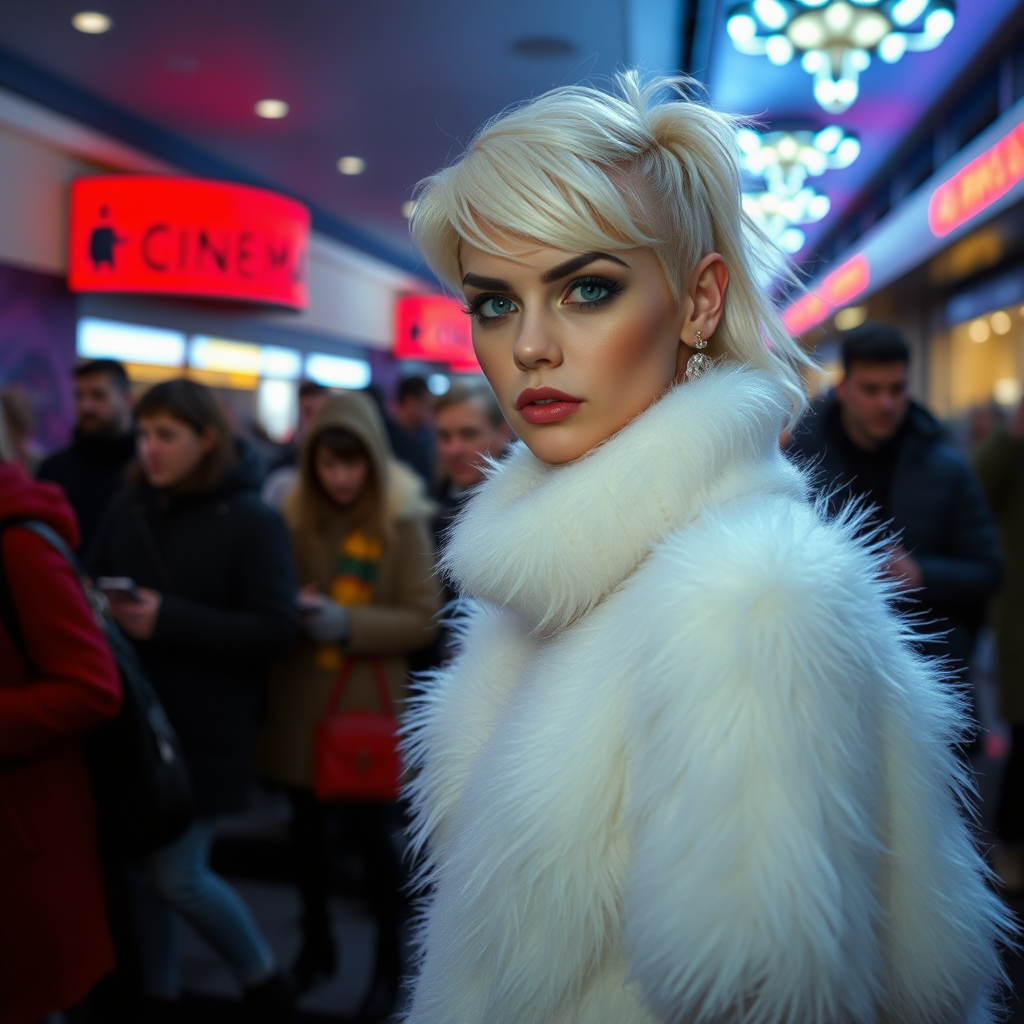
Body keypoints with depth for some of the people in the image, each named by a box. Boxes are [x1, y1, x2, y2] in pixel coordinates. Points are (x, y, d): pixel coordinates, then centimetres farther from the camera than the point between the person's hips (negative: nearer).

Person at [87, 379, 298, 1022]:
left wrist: (170, 620, -20)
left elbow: (276, 630, -13)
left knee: (179, 876, -1)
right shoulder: (128, 511, 5)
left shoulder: (252, 521, -7)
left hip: (207, 732, -4)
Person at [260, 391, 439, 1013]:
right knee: (307, 824, 15)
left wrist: (347, 623, -22)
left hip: (369, 701, -3)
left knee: (371, 830, 6)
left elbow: (422, 620, -10)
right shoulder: (292, 513, 0)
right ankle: (317, 943, 37)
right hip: (299, 697, 4)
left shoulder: (404, 521, -10)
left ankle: (389, 959, 28)